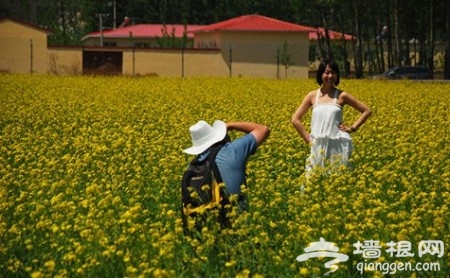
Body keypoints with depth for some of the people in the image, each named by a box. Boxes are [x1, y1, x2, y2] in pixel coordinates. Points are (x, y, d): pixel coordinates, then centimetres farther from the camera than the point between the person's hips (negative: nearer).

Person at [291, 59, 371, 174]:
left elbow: (367, 111, 8)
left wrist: (352, 128, 1)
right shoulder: (312, 95, 6)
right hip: (318, 146, 2)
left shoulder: (341, 96, 1)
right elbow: (295, 119, 7)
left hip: (337, 146, -2)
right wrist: (307, 138, 0)